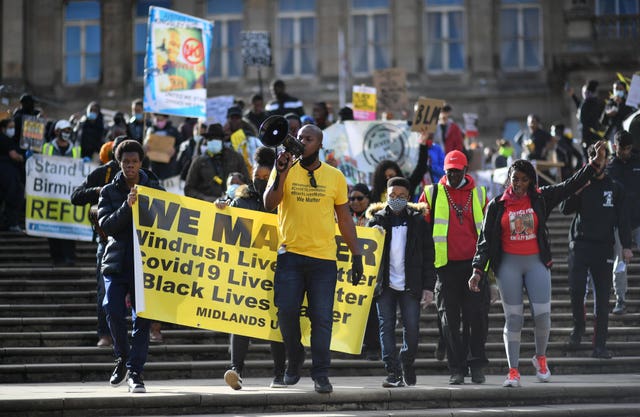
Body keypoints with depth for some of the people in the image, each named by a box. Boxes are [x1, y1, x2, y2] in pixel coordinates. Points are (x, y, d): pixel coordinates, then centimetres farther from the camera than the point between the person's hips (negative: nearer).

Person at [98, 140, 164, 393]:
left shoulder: (155, 190, 9)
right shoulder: (109, 192, 9)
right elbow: (106, 225, -6)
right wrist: (127, 206, -18)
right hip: (117, 263, 0)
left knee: (142, 318, -4)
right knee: (113, 311, -12)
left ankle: (135, 372, 2)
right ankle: (122, 358, 14)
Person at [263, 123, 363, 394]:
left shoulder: (335, 176, 7)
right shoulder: (284, 170, 6)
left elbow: (344, 219, 12)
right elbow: (269, 204, -7)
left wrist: (356, 255, 8)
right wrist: (281, 174, -20)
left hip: (324, 257, 0)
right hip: (290, 254, 0)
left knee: (322, 318, -2)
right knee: (286, 311, -2)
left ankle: (321, 374, 5)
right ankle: (294, 361, 21)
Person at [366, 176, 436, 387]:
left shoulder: (418, 221, 7)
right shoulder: (377, 220, 8)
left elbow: (428, 256, 6)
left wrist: (428, 286, 0)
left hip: (410, 285, -1)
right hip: (384, 284, 1)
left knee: (412, 328, -4)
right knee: (386, 328, -4)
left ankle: (407, 366, 20)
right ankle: (393, 373, -2)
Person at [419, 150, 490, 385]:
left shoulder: (479, 194, 12)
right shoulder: (432, 194, 8)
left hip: (474, 264, 0)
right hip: (446, 266, 0)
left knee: (477, 316, -3)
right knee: (449, 319, 1)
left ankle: (477, 365, 7)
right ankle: (457, 369, 6)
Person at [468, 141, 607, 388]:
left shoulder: (541, 199, 4)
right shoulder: (497, 205, 2)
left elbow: (571, 185, 2)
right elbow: (485, 240, 2)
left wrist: (595, 163, -7)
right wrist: (478, 270, -5)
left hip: (537, 263, 1)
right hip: (508, 265, -1)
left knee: (542, 315, -4)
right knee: (513, 318, -1)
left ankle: (540, 358, 23)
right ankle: (513, 371, 5)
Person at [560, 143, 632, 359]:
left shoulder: (615, 188, 9)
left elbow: (622, 219, 8)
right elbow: (565, 209, -2)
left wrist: (626, 246, 0)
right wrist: (575, 192, -18)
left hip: (604, 247, 1)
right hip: (580, 244, -1)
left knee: (602, 298, 0)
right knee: (576, 289, -13)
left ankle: (600, 345, 3)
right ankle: (578, 326, 14)